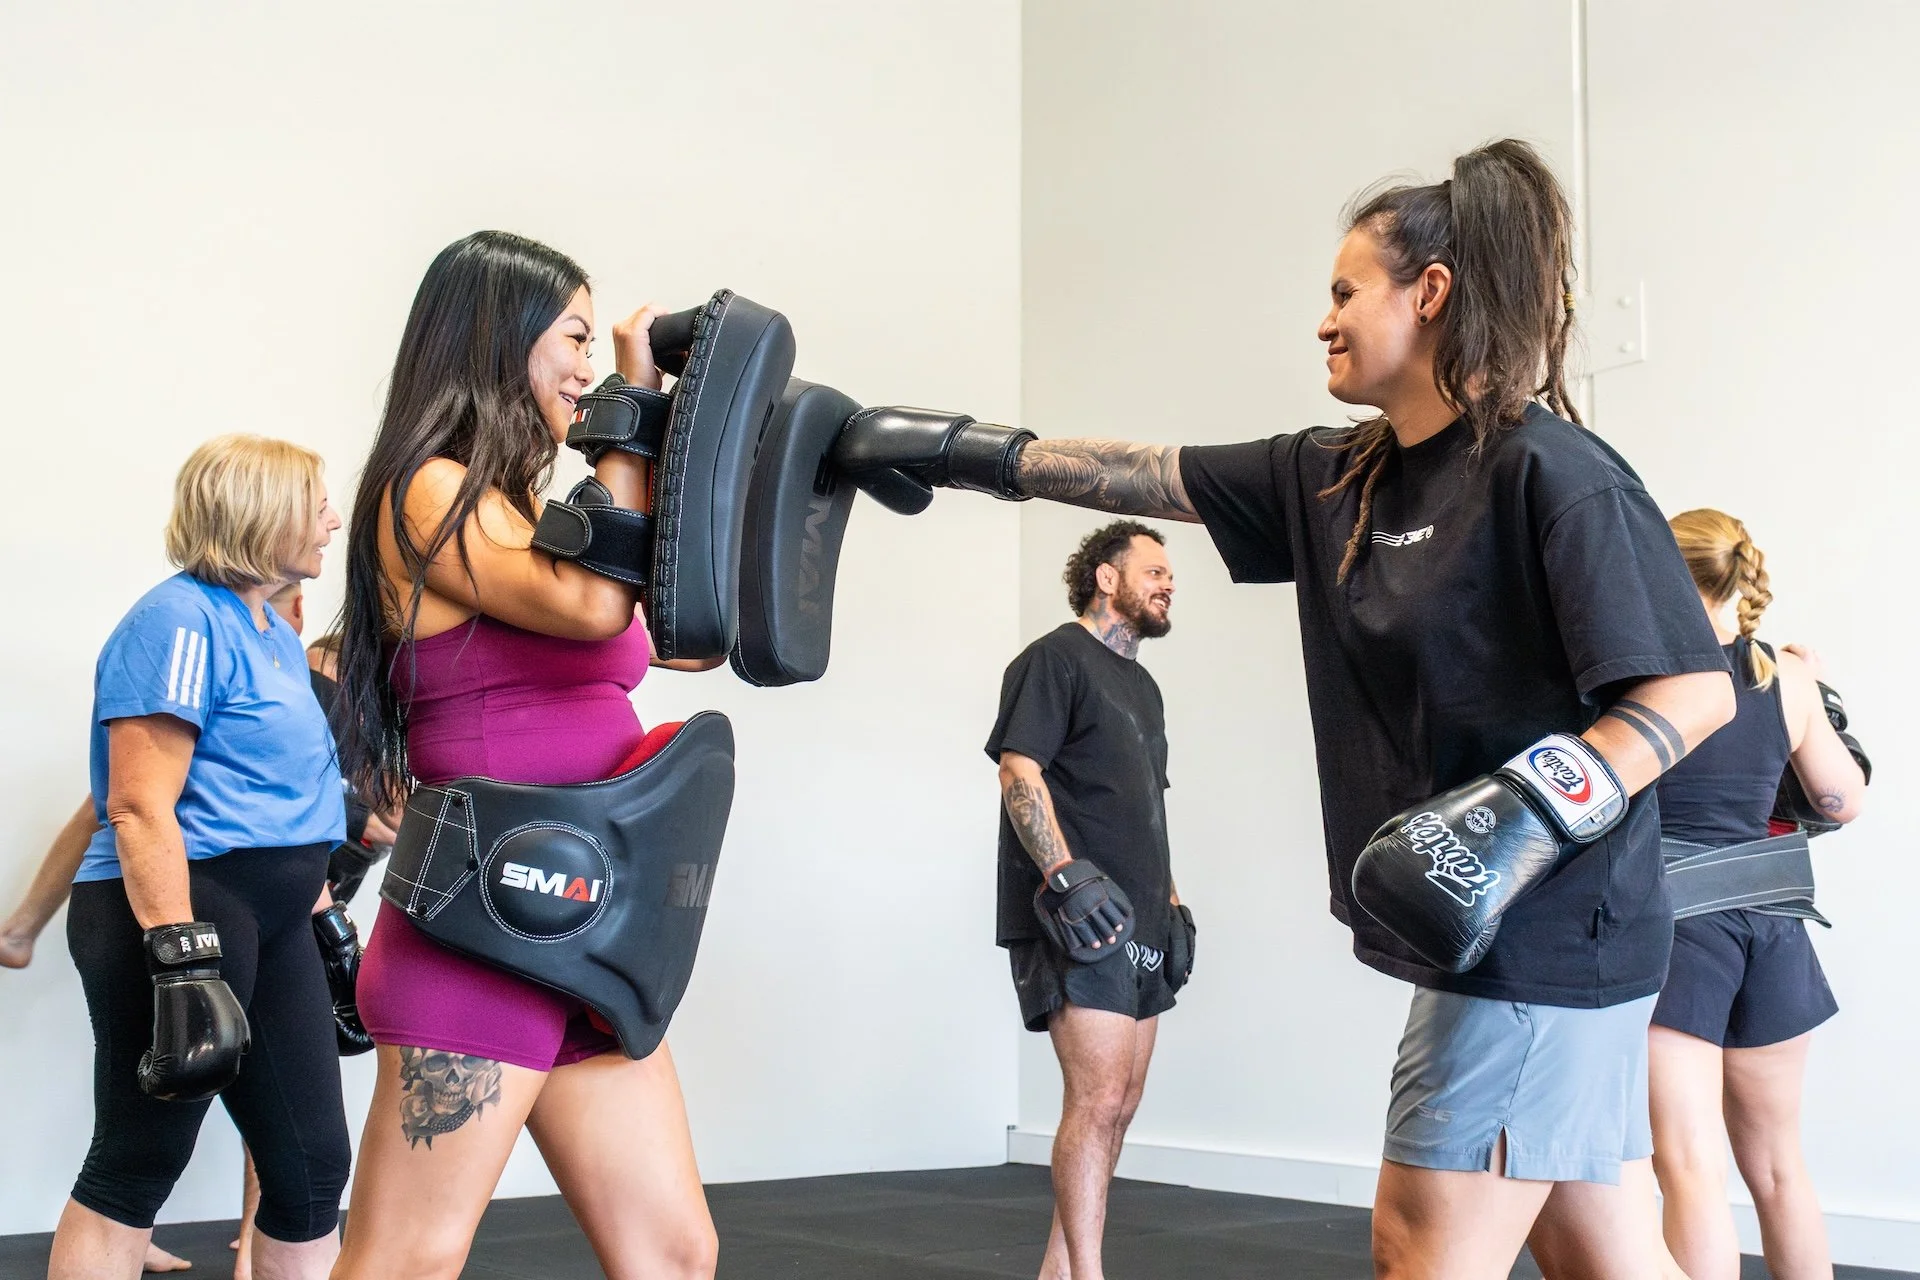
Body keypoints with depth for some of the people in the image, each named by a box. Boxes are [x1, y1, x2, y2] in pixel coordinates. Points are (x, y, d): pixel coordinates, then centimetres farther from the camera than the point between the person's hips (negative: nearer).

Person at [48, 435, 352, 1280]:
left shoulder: (277, 637, 17)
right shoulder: (180, 622, -11)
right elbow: (138, 808, -19)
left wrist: (321, 925, 28)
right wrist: (182, 961, -27)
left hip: (271, 923, 9)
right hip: (174, 917, -9)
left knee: (313, 1170, 7)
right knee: (135, 1168, -1)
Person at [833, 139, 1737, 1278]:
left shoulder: (1551, 472, -14)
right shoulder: (1340, 480, 10)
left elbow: (1696, 688, -17)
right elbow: (1152, 476, 14)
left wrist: (1527, 814, -26)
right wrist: (958, 452, 13)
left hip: (1543, 934, -7)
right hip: (1488, 936, 8)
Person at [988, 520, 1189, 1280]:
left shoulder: (1142, 684, 22)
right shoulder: (1056, 658, -4)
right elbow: (1019, 772, -14)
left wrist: (1171, 901, 17)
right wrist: (1066, 876, -24)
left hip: (1140, 926, 9)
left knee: (1117, 1104, 9)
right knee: (1097, 1098, -14)